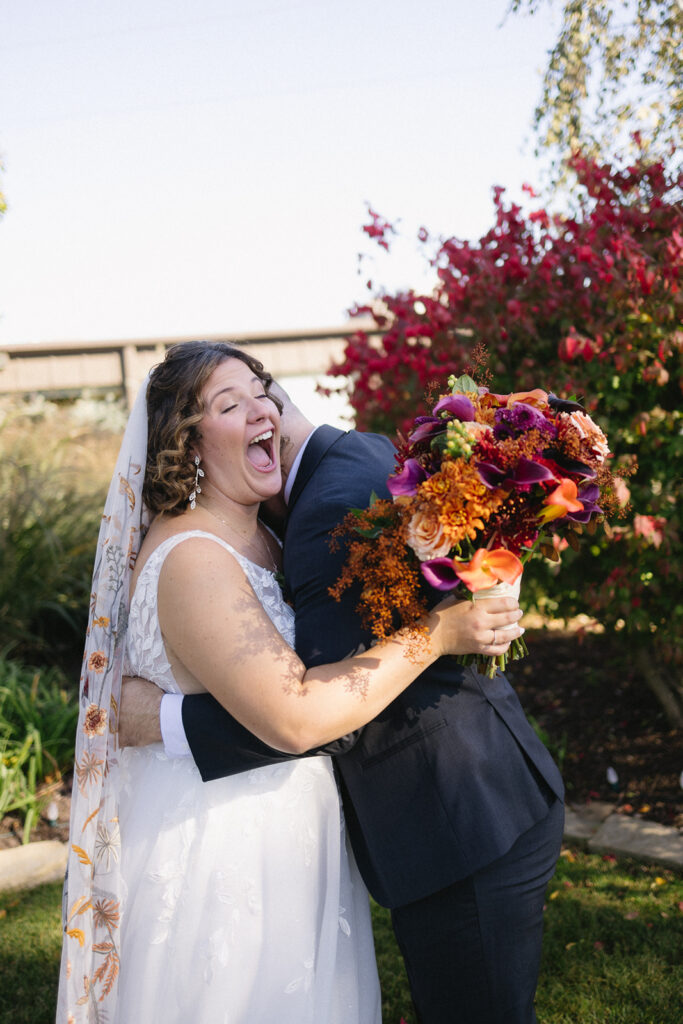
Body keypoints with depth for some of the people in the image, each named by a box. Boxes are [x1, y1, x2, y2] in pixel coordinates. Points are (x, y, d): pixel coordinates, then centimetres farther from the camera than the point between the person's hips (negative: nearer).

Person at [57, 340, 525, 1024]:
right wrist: (435, 634, -27)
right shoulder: (191, 559, -24)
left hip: (283, 839, 9)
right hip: (223, 857, -9)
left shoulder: (256, 538, 7)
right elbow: (292, 717, -30)